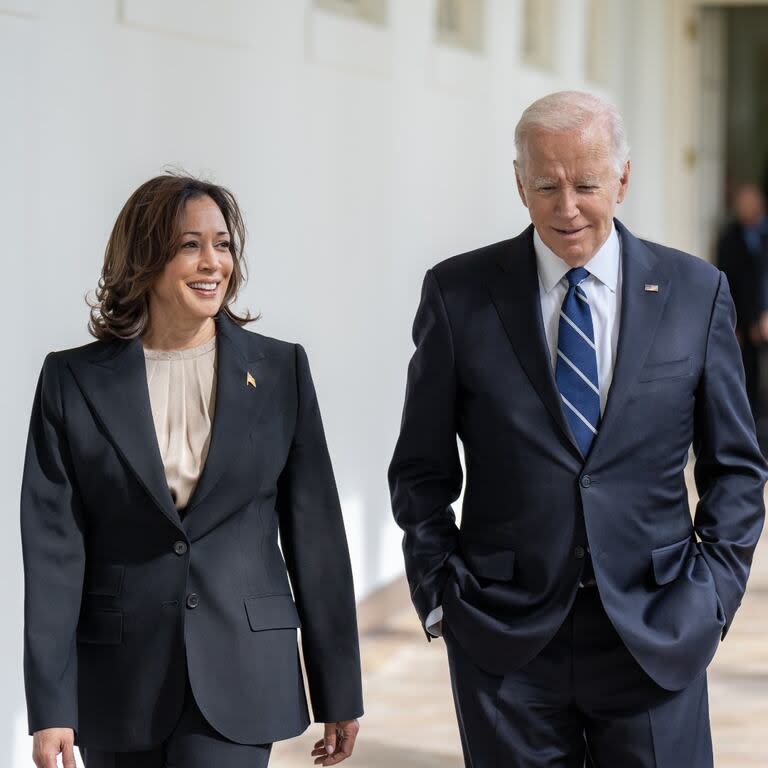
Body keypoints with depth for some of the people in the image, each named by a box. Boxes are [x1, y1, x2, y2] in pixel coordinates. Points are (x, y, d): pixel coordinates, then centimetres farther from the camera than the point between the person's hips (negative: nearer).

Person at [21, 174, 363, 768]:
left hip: (238, 679, -1)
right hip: (120, 689, 1)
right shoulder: (74, 381, 1)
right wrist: (50, 709, -9)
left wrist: (339, 692, 6)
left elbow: (315, 533, 6)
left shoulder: (279, 369, 4)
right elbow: (53, 547, -3)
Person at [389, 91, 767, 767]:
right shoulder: (459, 293, 1)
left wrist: (714, 593, 0)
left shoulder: (696, 293, 3)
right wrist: (441, 593, -1)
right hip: (505, 638, 0)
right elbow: (422, 470, 7)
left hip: (656, 635, 0)